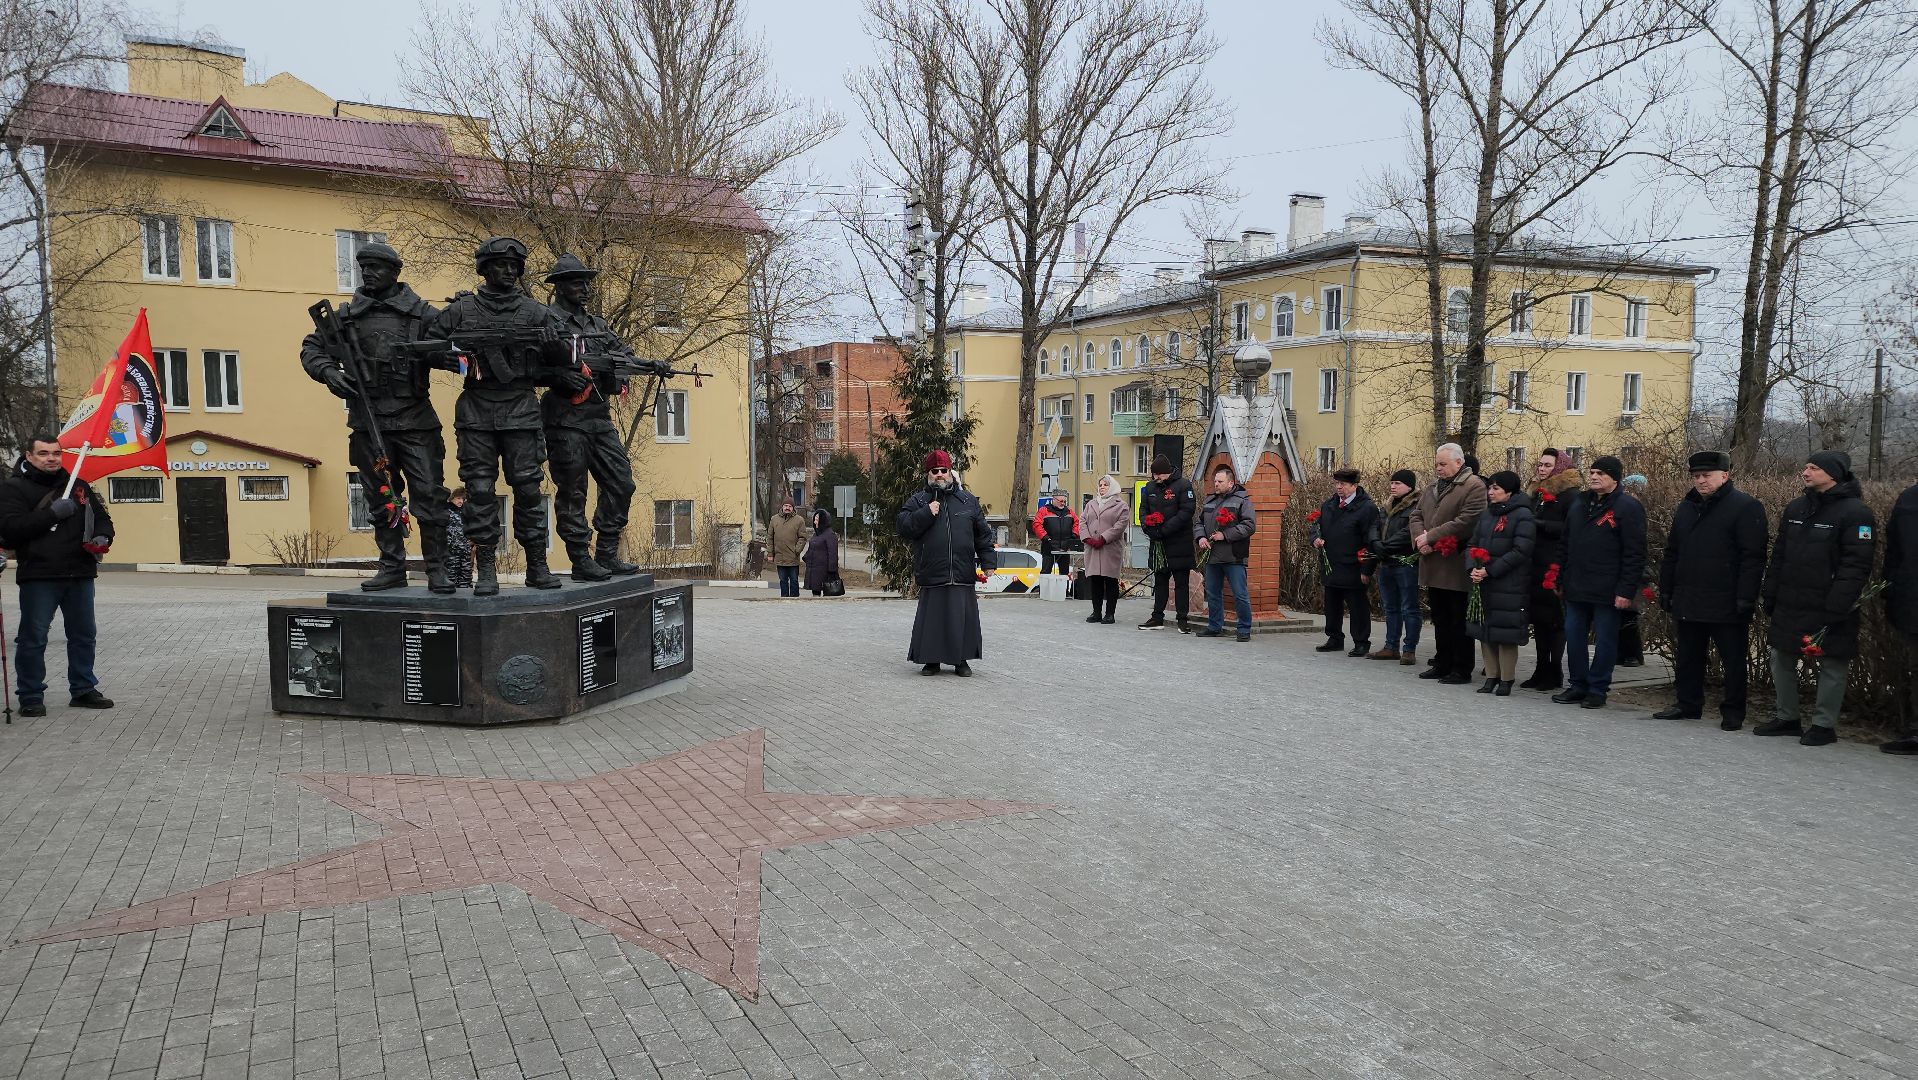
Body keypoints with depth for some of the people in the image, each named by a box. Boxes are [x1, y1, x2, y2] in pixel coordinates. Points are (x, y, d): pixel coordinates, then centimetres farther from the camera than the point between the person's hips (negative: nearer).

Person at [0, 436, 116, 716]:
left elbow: (102, 517, 18)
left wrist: (103, 537, -4)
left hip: (80, 575, 5)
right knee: (33, 638, 0)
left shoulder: (79, 486, 13)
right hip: (38, 576, -4)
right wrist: (52, 513, -21)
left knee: (83, 635, 12)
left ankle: (83, 690, 23)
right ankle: (31, 696, 10)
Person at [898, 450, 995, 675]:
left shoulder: (968, 500, 13)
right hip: (931, 576, -1)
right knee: (931, 619, 1)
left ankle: (961, 660, 16)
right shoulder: (918, 501, 9)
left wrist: (988, 562, 7)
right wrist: (926, 513, -13)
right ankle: (930, 660, 14)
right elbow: (903, 527, -3)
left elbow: (982, 534, 14)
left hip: (963, 576, 1)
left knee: (963, 619, 3)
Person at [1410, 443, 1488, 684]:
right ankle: (1442, 664, 24)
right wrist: (1420, 538, -4)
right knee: (1440, 619, 15)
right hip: (1433, 566, 8)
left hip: (1456, 567, -8)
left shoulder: (1474, 486, -9)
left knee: (1459, 621, 0)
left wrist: (1430, 537, -17)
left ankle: (1462, 669, 7)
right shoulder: (1432, 488, 17)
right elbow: (1416, 515, 17)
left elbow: (1466, 521, -19)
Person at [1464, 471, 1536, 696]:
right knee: (1485, 631, 8)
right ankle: (1491, 676, 17)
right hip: (1482, 584, 7)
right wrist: (1472, 569, -6)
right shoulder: (1486, 515, 15)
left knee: (1506, 633, -3)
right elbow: (1473, 544, 14)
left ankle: (1506, 680, 6)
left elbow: (1521, 551, -15)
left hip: (1509, 585, -7)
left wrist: (1490, 571, -17)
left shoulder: (1523, 515, -7)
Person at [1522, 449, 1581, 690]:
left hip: (1555, 569, -8)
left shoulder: (1569, 495, -8)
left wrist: (1539, 524, -17)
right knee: (1538, 618, 10)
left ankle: (1554, 673, 6)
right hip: (1535, 566, 8)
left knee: (1555, 620, -1)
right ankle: (1541, 670, 17)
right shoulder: (1537, 494, 17)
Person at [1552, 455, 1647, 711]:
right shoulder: (1578, 502, 12)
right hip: (1576, 588, 6)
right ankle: (1578, 685, 21)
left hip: (1608, 591, -6)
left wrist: (1626, 591, -17)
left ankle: (1597, 689, 12)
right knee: (1573, 636, 10)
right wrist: (1560, 579, 14)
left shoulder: (1628, 507, -8)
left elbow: (1634, 554, -13)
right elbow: (1564, 544, 18)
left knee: (1605, 640, 3)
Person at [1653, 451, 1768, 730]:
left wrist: (1746, 598, -18)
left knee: (1733, 660, 3)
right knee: (1687, 657, 14)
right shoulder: (1686, 507, 15)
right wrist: (1666, 590, 15)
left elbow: (1753, 558, -13)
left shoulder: (1746, 507, -7)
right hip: (1687, 601, 7)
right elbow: (1671, 553, 20)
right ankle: (1688, 705, 25)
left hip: (1727, 604, -7)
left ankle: (1733, 712, 13)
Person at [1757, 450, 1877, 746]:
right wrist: (1770, 598, 10)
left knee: (1831, 665, 3)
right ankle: (1786, 718, 25)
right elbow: (1778, 557, 15)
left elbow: (1855, 566, -16)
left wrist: (1835, 608, -21)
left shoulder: (1855, 513, -10)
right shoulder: (1795, 508, 12)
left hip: (1827, 610, -7)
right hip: (1788, 607, 7)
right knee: (1781, 661, 13)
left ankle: (1824, 724, 13)